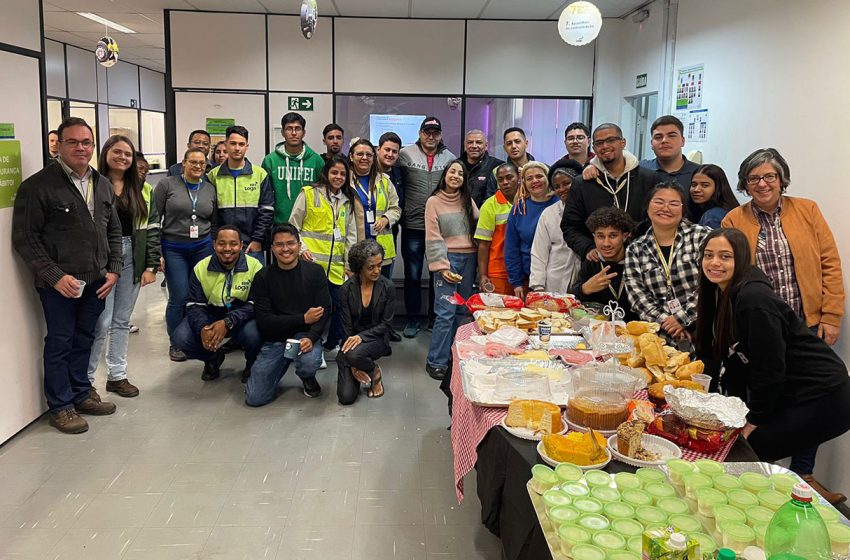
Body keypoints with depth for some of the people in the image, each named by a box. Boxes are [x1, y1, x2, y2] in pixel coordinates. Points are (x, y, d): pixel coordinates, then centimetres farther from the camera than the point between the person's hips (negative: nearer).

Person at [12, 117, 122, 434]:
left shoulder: (102, 184, 11)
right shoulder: (38, 186, -9)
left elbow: (114, 231, 17)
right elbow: (24, 239, -11)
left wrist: (113, 269, 6)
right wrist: (54, 276, -16)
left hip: (96, 281, 6)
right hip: (59, 283, -5)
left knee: (84, 339, 15)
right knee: (60, 342, 5)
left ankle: (81, 395, 30)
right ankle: (60, 407, 18)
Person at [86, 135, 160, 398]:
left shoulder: (142, 189, 9)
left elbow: (152, 227, 8)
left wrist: (151, 266, 2)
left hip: (133, 260, 4)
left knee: (122, 321, 13)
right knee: (102, 322, -5)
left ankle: (117, 376, 23)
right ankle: (85, 380, 9)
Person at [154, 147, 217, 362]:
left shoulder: (210, 189, 9)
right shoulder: (167, 185, -3)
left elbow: (214, 223, 15)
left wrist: (216, 251, 11)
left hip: (203, 247, 3)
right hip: (173, 249, -3)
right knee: (179, 297, -5)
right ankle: (176, 343, 12)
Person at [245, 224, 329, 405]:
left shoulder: (315, 272, -1)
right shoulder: (263, 277, -3)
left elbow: (324, 311, -5)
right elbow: (263, 320, -9)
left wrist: (310, 338, -23)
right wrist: (303, 319, -15)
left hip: (305, 335, 0)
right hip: (274, 339, 1)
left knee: (310, 362, -36)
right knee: (255, 398, -10)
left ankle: (308, 379, 5)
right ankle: (283, 363, 21)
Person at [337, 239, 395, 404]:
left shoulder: (387, 287, -11)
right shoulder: (347, 289, -9)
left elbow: (386, 324, -7)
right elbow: (346, 326, -6)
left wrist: (361, 336, -24)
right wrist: (352, 366, -12)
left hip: (376, 339, -1)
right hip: (352, 339, 2)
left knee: (353, 355, -37)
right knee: (346, 397, -12)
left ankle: (375, 372, -3)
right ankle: (354, 368, 21)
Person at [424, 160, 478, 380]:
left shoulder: (468, 200, 12)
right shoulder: (434, 202, 0)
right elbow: (433, 238, -5)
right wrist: (442, 267, -12)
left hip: (469, 258, 4)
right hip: (448, 258, -4)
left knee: (462, 310, 5)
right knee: (446, 312, -9)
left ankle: (455, 354, 15)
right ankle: (436, 361, -2)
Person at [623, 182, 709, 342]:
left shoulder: (701, 236, 3)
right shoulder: (634, 250, 9)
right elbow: (637, 296, 1)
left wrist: (682, 319, -12)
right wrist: (666, 323, -12)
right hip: (662, 331, 2)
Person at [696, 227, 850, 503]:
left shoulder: (753, 299, -24)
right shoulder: (723, 295, 4)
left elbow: (770, 369, -22)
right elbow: (735, 361, 8)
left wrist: (754, 420, -11)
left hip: (823, 400, -9)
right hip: (790, 396, 9)